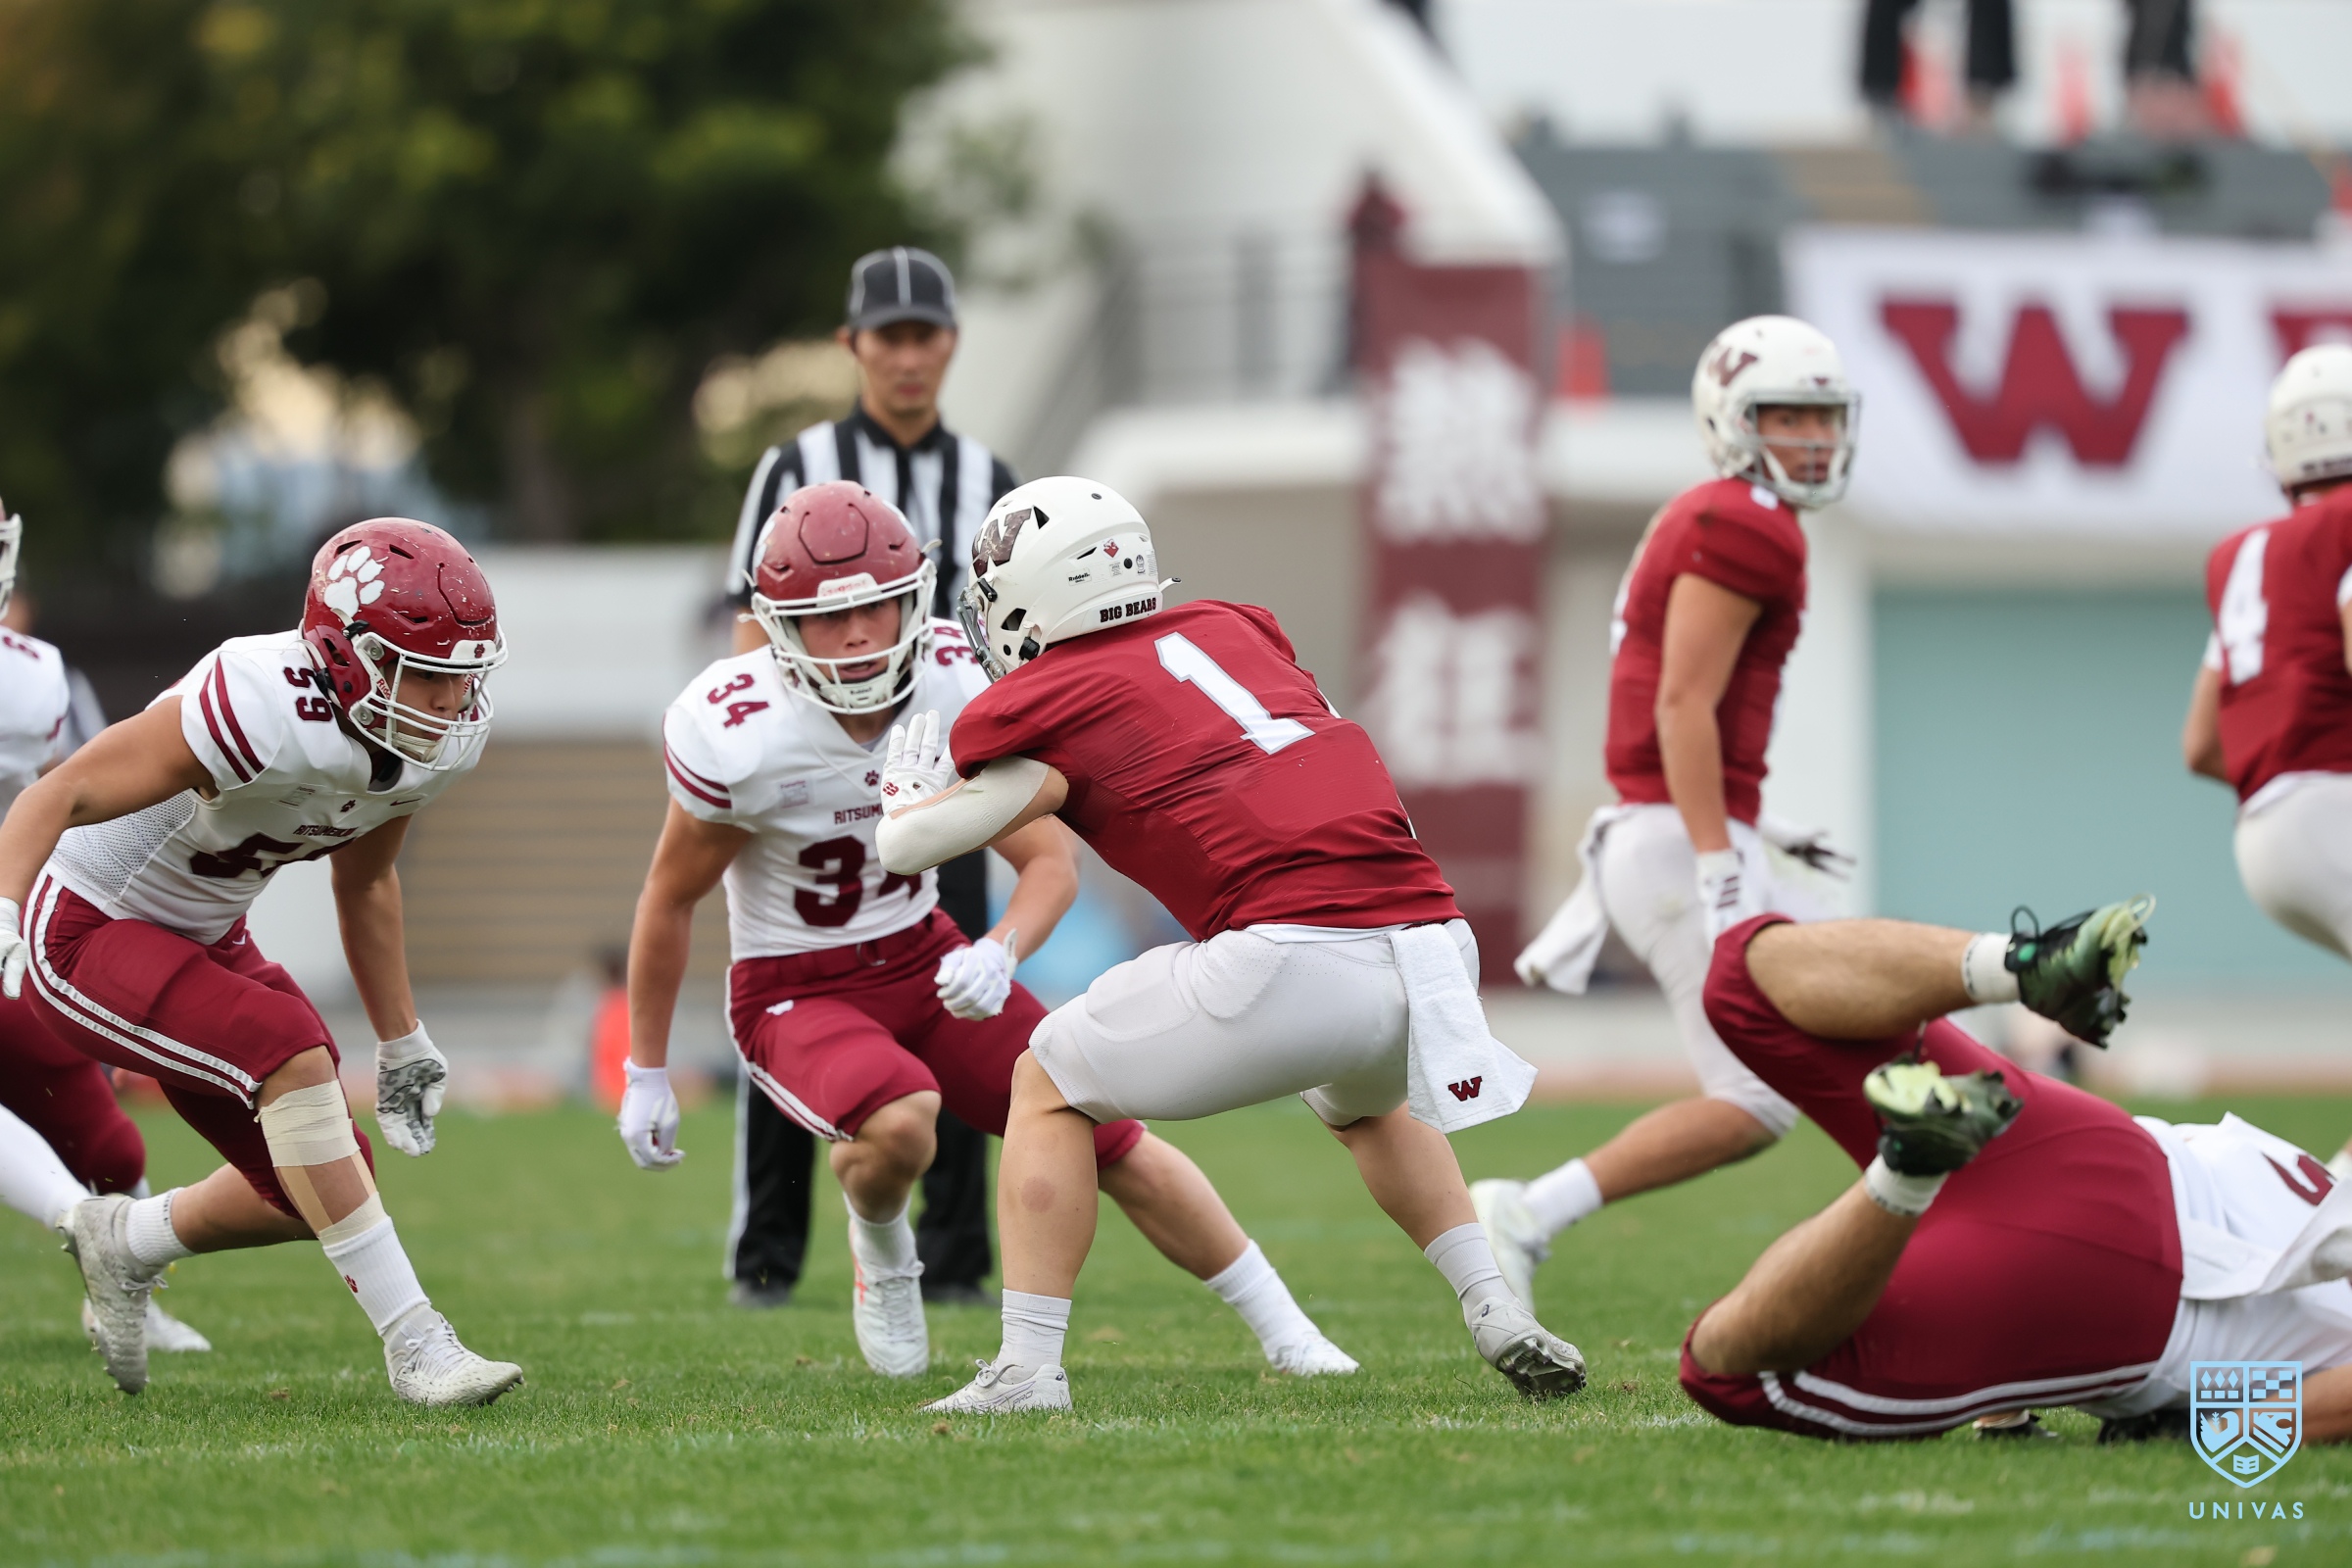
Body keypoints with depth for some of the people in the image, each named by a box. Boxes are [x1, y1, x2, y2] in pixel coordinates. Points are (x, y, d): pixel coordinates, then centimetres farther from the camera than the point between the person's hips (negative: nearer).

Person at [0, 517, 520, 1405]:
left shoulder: (447, 735, -8)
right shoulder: (262, 710, -33)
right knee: (292, 1055, -28)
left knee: (323, 1191, 3)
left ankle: (125, 1242, 31)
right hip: (83, 931, -8)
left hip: (199, 936, 8)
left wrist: (401, 1043, 18)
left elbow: (364, 877, 12)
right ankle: (413, 1345, -22)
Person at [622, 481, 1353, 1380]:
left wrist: (998, 957, -33)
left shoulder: (953, 689, -15)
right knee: (900, 1120, -35)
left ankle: (1286, 1335, 18)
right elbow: (670, 902, -9)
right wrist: (646, 1072, -1)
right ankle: (881, 1253, 2)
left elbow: (1051, 859, -10)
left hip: (921, 961, 4)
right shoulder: (738, 737, -25)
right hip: (793, 993, -4)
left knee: (1110, 1137, -1)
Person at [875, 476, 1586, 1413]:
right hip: (1432, 941, 6)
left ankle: (1028, 1365, 7)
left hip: (1299, 958, -6)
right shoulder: (1232, 632, 23)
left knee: (1050, 1088, 15)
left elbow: (904, 846, 16)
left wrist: (908, 781, 39)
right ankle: (1499, 1317, 28)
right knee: (1367, 1106, 40)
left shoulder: (1044, 711, 6)